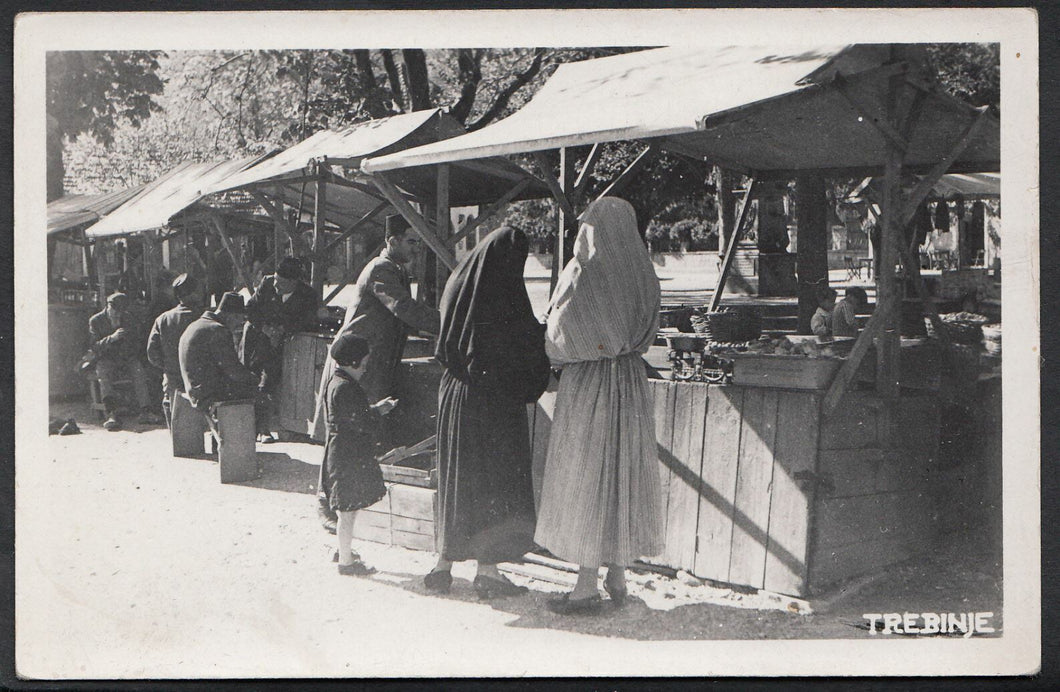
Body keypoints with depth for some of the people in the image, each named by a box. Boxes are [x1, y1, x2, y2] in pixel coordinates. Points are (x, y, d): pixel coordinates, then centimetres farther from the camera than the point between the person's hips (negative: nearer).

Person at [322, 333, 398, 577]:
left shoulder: (337, 382, 14)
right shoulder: (344, 387, -20)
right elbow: (361, 423, -22)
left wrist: (375, 409, 10)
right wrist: (379, 411, -7)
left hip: (346, 454, 11)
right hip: (348, 456, -11)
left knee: (348, 508, 19)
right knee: (348, 510, -3)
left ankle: (344, 552, 30)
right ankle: (346, 561, 3)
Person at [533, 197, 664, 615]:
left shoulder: (583, 275, -14)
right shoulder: (643, 274, 3)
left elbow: (560, 337, -11)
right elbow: (647, 336, 10)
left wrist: (555, 357, 9)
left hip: (588, 385, -6)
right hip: (631, 382, 6)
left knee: (586, 476, 0)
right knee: (624, 472, 12)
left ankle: (587, 588, 3)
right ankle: (617, 578, 19)